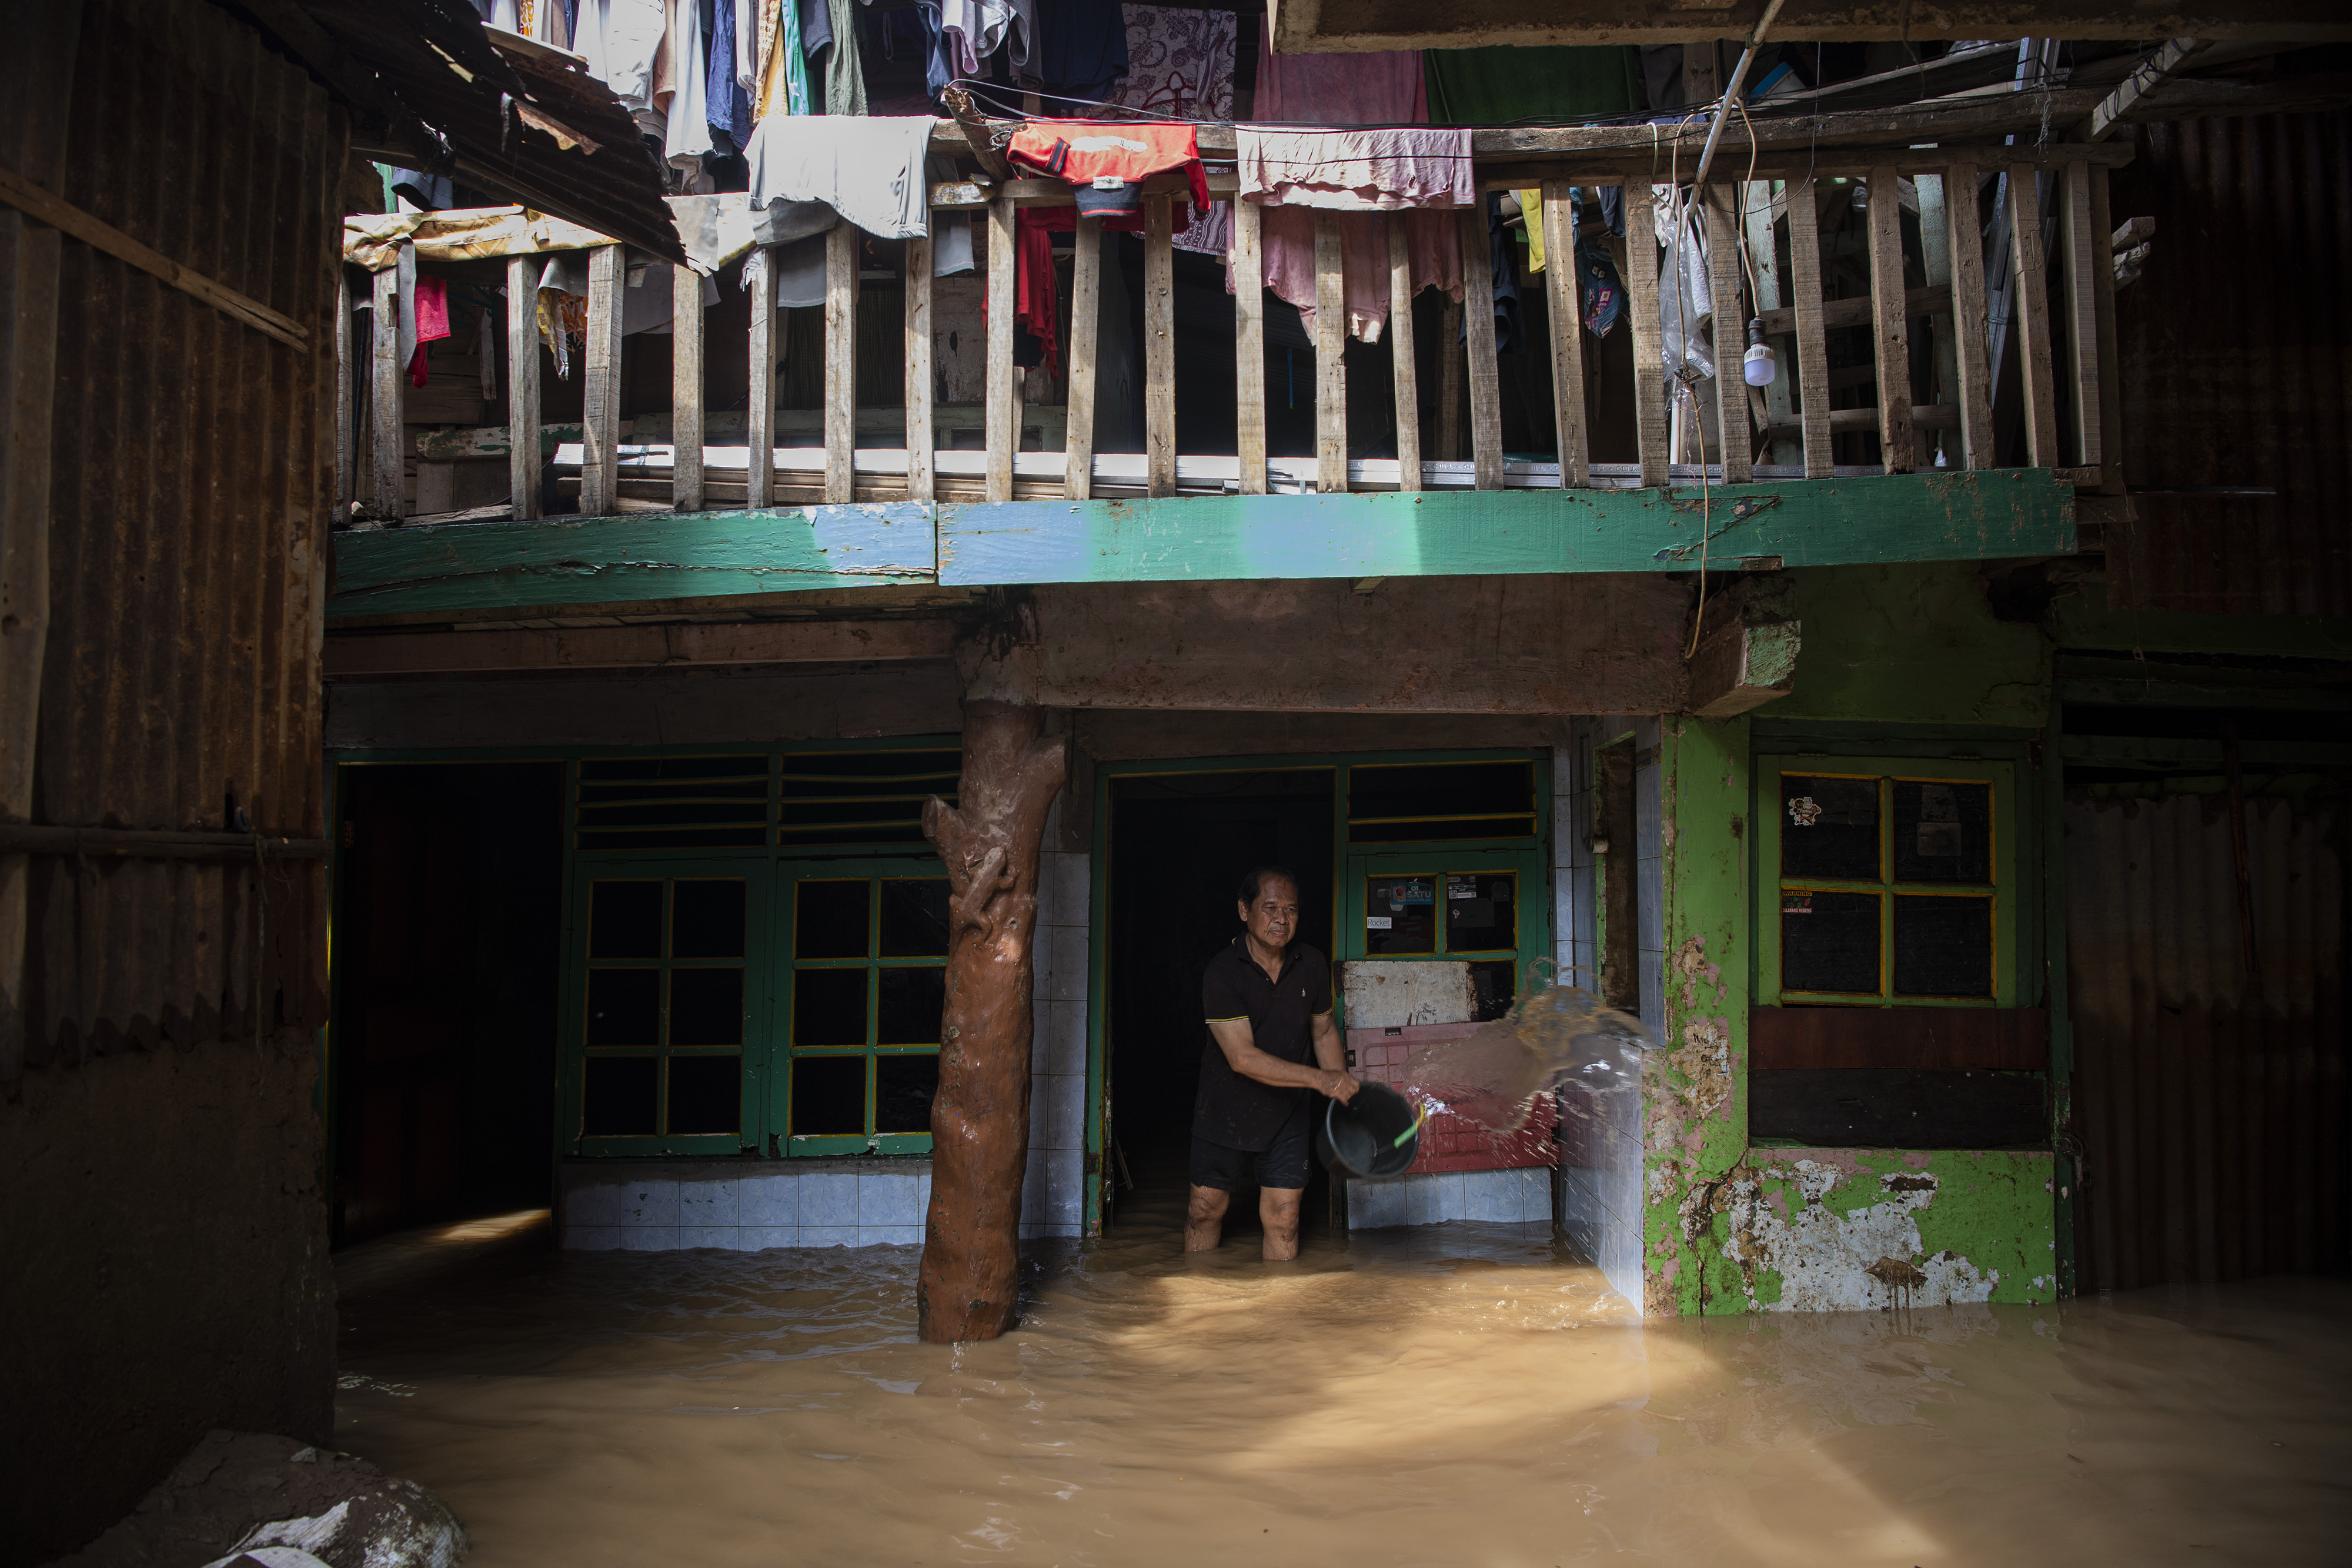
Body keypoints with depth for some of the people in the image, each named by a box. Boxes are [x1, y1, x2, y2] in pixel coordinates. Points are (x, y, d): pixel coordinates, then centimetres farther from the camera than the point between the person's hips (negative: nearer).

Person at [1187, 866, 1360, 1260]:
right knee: (1206, 1209, 10)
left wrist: (1343, 1090, -1)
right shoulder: (1221, 972, -21)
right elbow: (1243, 1057, -27)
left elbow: (1324, 1032, 10)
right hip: (1227, 1110, -2)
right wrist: (1319, 1079, -32)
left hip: (1289, 1115, 3)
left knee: (1283, 1219, 0)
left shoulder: (1312, 965, -5)